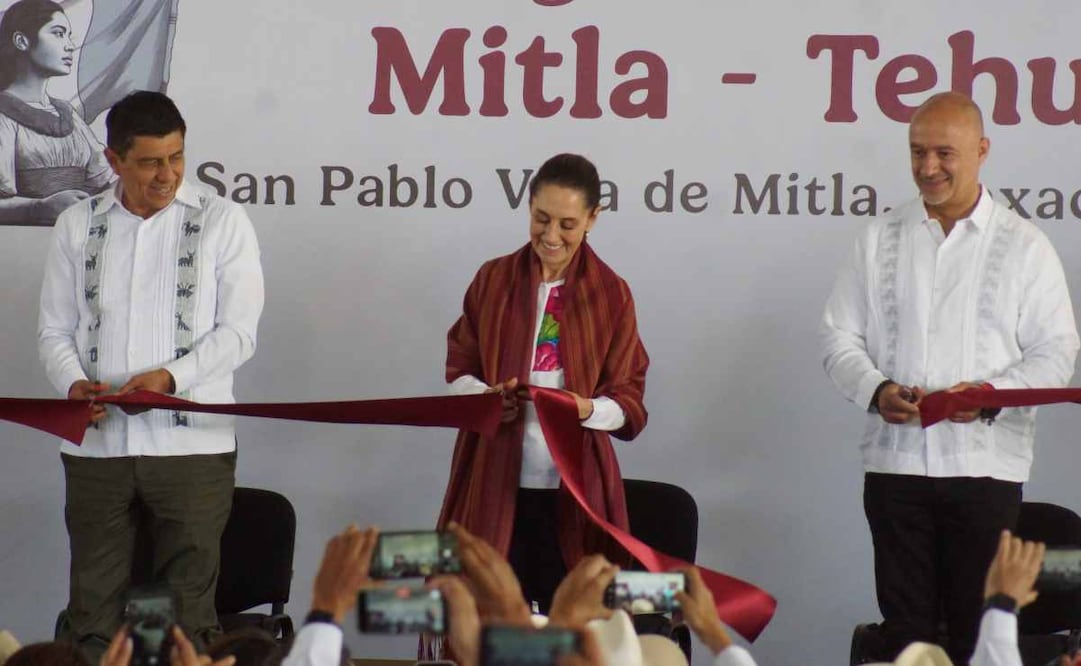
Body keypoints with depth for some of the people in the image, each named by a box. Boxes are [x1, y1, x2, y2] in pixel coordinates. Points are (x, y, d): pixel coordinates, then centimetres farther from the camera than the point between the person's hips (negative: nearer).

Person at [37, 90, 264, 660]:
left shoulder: (222, 221, 2)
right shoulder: (77, 226, 11)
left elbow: (238, 330, -3)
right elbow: (54, 329, 11)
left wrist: (171, 376, -18)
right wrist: (74, 383, -10)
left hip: (190, 441, -2)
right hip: (96, 442, 3)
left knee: (188, 605, 1)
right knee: (92, 603, 5)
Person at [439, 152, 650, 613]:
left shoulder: (611, 294, 1)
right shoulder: (493, 279, 6)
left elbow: (629, 399, 0)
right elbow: (459, 369, 9)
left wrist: (587, 409, -21)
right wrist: (483, 396, -12)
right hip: (495, 479, 1)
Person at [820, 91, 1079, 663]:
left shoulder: (1023, 245, 5)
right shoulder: (881, 239, 11)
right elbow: (839, 338, 9)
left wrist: (992, 392, -16)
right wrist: (877, 391, -11)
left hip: (986, 464, -1)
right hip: (895, 461, 2)